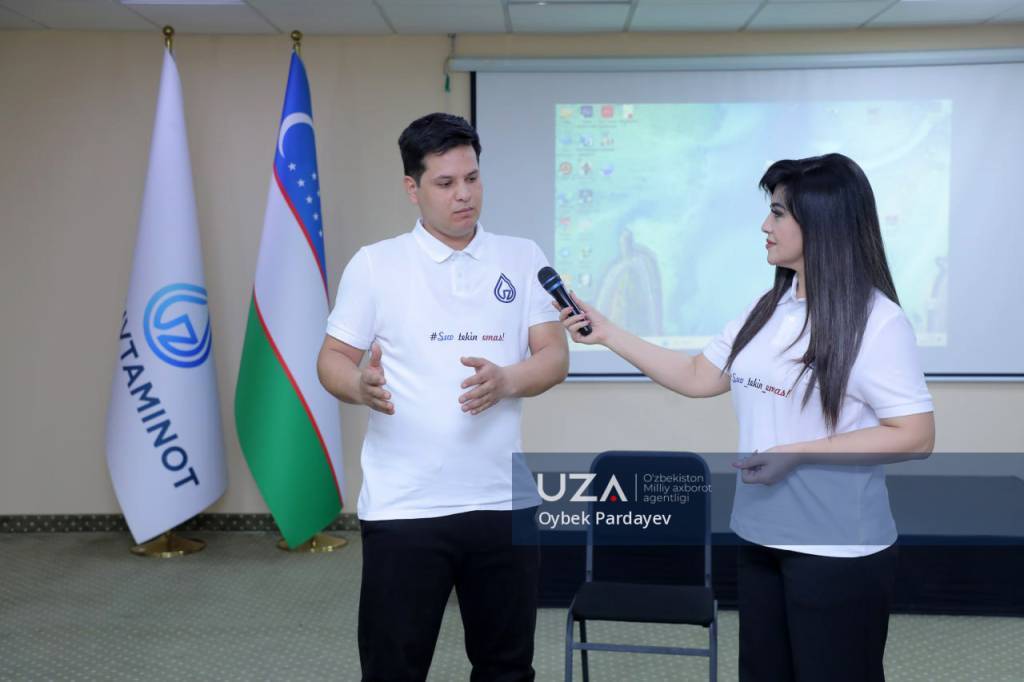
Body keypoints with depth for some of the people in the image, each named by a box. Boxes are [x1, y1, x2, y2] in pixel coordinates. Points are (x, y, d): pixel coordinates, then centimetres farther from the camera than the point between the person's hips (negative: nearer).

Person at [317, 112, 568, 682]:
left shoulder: (522, 258, 6)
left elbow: (555, 356, 1)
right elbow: (333, 358, 2)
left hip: (504, 501, 2)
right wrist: (361, 387, -21)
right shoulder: (374, 264, 1)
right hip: (403, 506, -2)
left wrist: (506, 380, -20)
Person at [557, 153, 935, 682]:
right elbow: (697, 378, 12)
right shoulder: (768, 309, 6)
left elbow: (915, 437, -17)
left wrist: (797, 454, -21)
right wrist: (607, 333, 8)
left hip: (838, 549, -7)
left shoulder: (876, 321, -15)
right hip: (762, 536, 7)